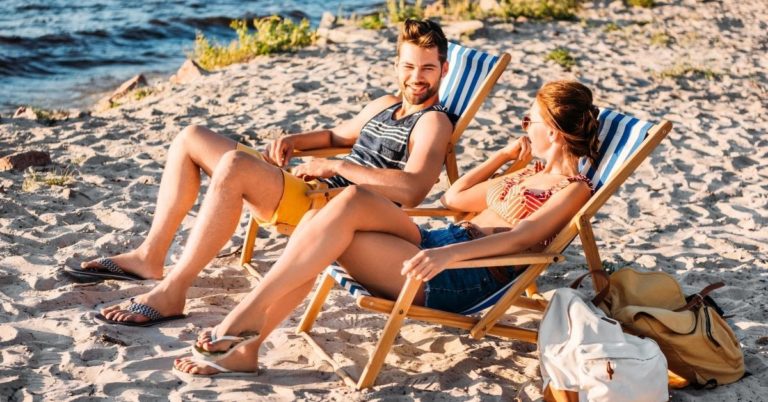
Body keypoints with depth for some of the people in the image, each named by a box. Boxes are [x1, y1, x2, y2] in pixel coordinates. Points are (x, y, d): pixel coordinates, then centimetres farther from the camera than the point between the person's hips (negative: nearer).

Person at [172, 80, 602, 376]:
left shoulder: (573, 190, 0)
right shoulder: (531, 174, 28)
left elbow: (522, 237, -19)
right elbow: (453, 197, 34)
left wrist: (449, 253, -33)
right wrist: (502, 158, 29)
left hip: (465, 278, -9)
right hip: (442, 245, 9)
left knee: (348, 205, -24)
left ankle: (246, 317, -20)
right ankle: (243, 344, -21)